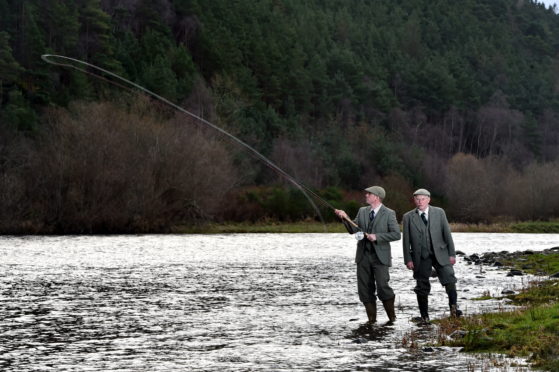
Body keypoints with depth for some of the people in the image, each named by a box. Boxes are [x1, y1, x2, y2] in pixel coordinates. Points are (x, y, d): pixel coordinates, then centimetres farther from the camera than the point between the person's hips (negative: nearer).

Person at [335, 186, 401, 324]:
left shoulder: (389, 214, -3)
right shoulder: (362, 211, 12)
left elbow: (396, 234, -7)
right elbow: (353, 230, 9)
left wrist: (377, 237, -15)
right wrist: (345, 218, -6)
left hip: (380, 256, -5)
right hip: (363, 256, 5)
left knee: (382, 286, -14)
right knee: (365, 289, 4)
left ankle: (392, 317, 3)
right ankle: (371, 319, 13)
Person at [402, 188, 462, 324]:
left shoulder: (439, 212, 5)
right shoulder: (408, 217, 4)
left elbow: (447, 234, 5)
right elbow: (406, 240, 4)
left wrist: (452, 254, 1)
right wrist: (408, 259, -2)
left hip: (440, 254, 0)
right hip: (420, 258, 0)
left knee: (449, 280, -17)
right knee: (422, 288, 3)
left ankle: (453, 306, -2)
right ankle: (424, 317, 12)